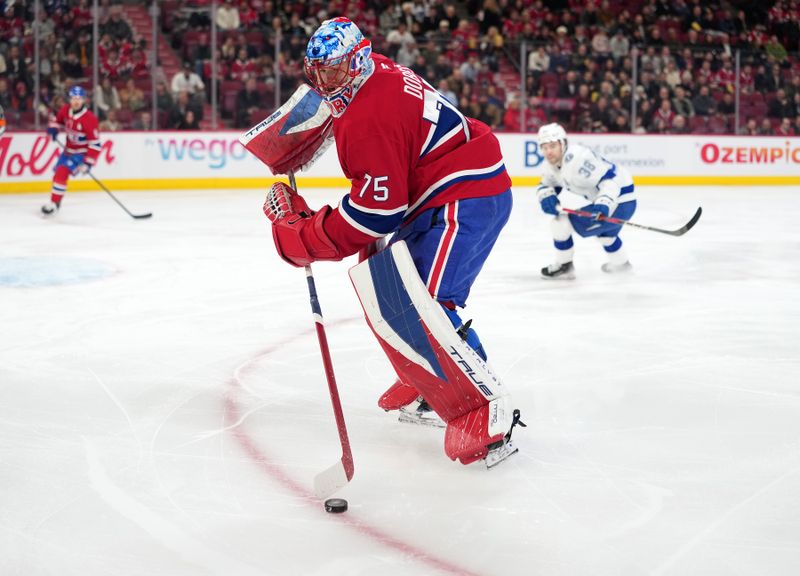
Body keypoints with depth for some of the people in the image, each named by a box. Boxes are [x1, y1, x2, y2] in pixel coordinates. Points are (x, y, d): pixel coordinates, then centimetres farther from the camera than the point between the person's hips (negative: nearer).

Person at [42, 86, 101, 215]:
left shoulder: (89, 119, -27)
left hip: (81, 152, -8)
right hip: (68, 149, 8)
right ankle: (55, 201, 40)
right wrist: (53, 127, -6)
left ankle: (54, 204, -15)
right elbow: (58, 119, 17)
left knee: (62, 172, -23)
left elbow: (95, 143, -26)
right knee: (58, 172, 18)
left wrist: (88, 163, -28)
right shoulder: (65, 110, -7)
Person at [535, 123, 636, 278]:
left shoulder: (577, 158, -28)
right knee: (603, 229, 41)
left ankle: (563, 266, 8)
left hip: (616, 201, -11)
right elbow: (546, 185, 13)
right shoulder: (550, 164, 2)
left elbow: (610, 179, -30)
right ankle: (620, 263, 63)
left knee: (561, 223, -11)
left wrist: (603, 203, -45)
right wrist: (547, 197, -10)